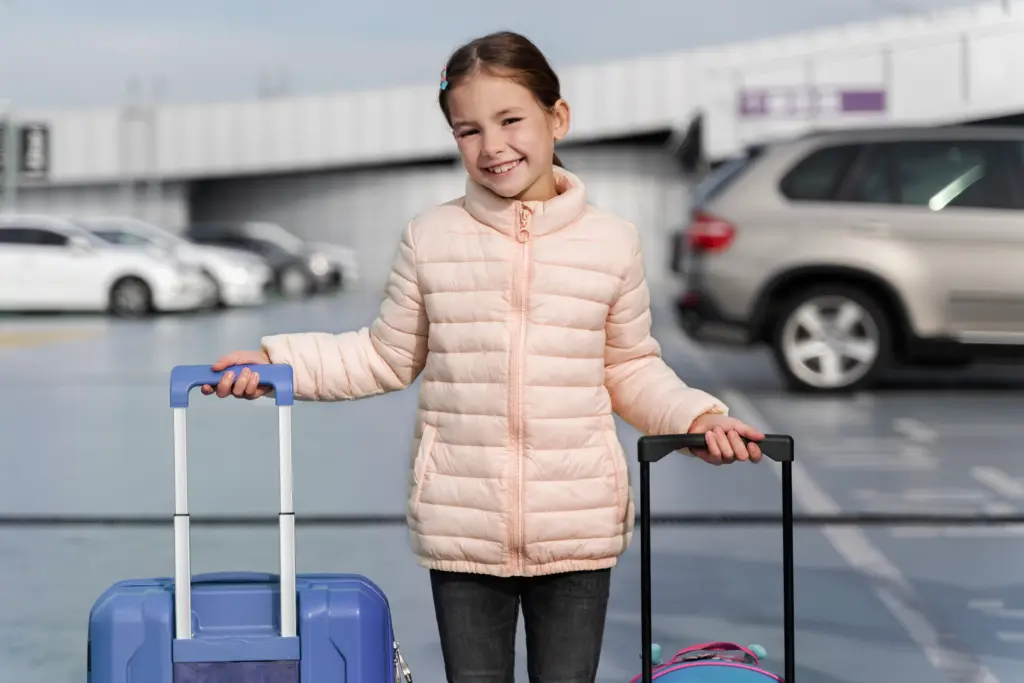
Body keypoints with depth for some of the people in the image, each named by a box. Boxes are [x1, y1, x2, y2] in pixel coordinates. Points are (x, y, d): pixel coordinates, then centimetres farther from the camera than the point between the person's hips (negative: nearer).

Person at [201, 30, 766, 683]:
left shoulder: (612, 241, 0)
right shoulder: (431, 237, 0)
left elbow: (632, 369, 10)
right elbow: (388, 356, 9)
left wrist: (698, 416, -5)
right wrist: (274, 360, 3)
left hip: (578, 527, 0)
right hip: (462, 527, 0)